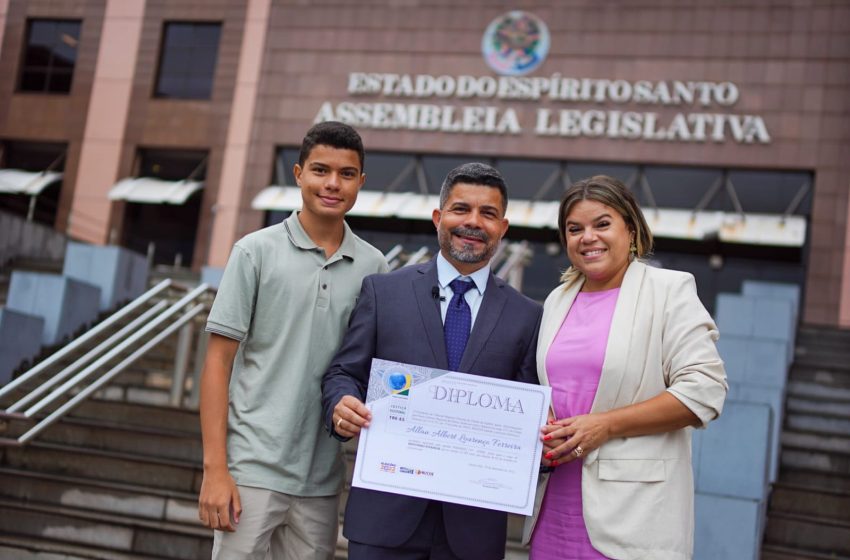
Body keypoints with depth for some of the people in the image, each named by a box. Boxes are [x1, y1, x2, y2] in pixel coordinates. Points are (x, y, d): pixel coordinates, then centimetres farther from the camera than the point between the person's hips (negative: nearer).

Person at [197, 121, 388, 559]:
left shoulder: (373, 267, 5)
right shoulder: (256, 252, -2)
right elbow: (218, 362, -3)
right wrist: (215, 469, -10)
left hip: (323, 479, 3)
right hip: (252, 469, -3)